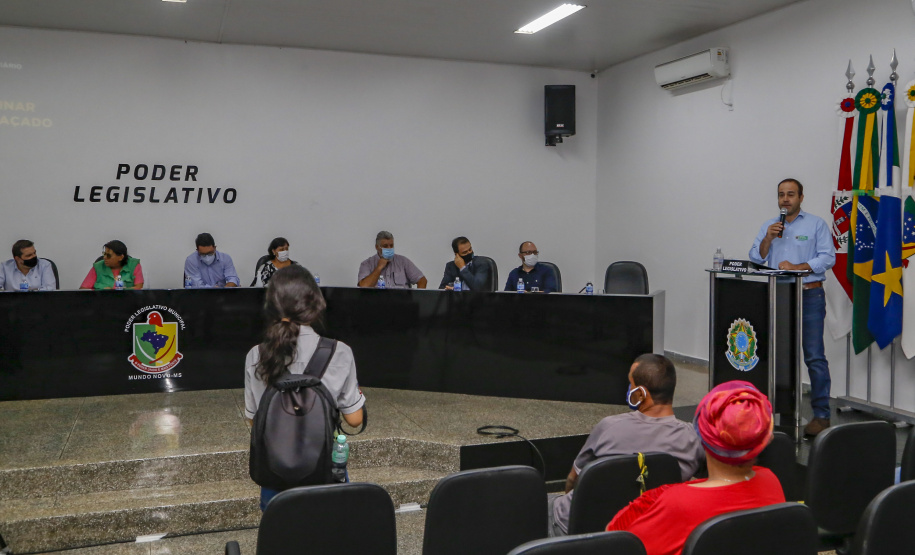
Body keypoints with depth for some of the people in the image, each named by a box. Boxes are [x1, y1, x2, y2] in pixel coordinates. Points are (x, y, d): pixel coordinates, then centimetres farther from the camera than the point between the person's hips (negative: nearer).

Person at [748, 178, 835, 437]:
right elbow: (756, 259, 7)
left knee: (814, 357, -7)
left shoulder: (816, 225, 3)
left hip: (809, 296, -4)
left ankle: (821, 415, -3)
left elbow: (828, 258, -7)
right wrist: (768, 238, -8)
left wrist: (796, 267, -16)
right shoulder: (769, 226, 15)